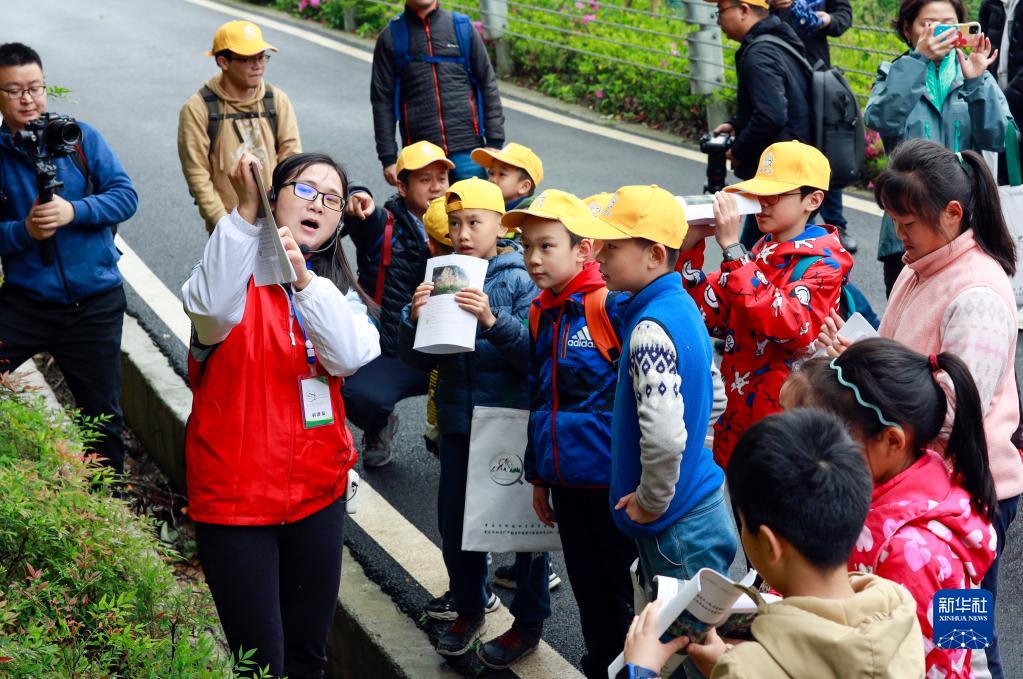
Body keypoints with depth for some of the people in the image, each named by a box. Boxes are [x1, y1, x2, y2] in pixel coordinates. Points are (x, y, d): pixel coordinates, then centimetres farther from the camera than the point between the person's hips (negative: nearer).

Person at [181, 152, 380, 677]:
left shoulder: (337, 290, 7)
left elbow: (351, 358, -15)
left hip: (319, 490, 5)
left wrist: (304, 279, -27)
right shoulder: (239, 270, -8)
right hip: (237, 495, -5)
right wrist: (245, 213, -41)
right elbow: (210, 308, -34)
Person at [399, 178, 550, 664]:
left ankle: (529, 622, 24)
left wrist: (493, 320, -31)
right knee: (454, 520, 12)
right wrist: (415, 318, -16)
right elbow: (416, 358, 2)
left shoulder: (521, 280, -9)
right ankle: (469, 610, 34)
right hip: (459, 423, 5)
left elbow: (537, 353, -19)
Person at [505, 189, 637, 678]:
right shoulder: (541, 313, 8)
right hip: (565, 479, 7)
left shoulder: (614, 305, -15)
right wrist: (538, 474, 18)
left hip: (611, 478, -7)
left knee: (618, 586, 5)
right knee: (586, 584, 17)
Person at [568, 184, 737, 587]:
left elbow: (664, 435, -33)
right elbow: (712, 398, 18)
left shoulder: (650, 330, -23)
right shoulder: (682, 304, 7)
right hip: (703, 501, 9)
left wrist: (651, 502, -17)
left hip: (675, 524, -9)